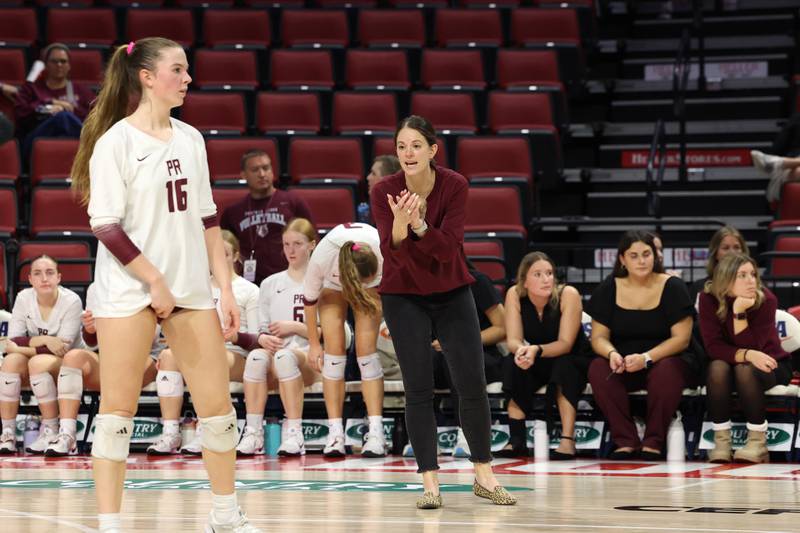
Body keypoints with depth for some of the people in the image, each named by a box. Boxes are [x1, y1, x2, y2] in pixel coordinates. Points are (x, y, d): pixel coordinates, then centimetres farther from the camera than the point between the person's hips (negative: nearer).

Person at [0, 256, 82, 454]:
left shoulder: (71, 301, -16)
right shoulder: (24, 298, -6)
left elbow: (63, 348, -18)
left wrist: (29, 343, -21)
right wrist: (45, 341, -22)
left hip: (65, 366, -3)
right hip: (31, 368, 3)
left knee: (38, 362, -34)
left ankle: (51, 432, -25)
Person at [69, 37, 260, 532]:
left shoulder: (190, 138, 10)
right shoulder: (115, 142, -8)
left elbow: (206, 217, 13)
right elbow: (105, 225, -12)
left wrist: (225, 287, 9)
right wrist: (155, 280, -14)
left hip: (191, 287, 6)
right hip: (128, 290, -6)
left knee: (217, 404, 7)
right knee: (119, 408, -3)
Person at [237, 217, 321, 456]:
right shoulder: (270, 284, 18)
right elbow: (263, 329, 14)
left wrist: (294, 327, -9)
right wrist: (264, 338, -10)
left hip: (310, 358, -3)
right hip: (275, 350, 3)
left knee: (285, 356, -39)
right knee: (256, 357, -34)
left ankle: (294, 433, -40)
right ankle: (253, 432, -35)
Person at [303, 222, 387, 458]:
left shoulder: (384, 254, -41)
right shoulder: (321, 259, -39)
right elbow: (309, 299, -20)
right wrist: (314, 343, -11)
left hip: (370, 288, 0)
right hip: (333, 286, 0)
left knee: (366, 348, -14)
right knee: (334, 348, -12)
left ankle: (376, 432, -17)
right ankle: (335, 433, -12)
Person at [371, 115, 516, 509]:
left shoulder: (455, 185, -15)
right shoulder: (384, 192, -16)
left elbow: (448, 248, -22)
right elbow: (394, 255, -22)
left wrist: (418, 224, -39)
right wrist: (399, 226, -42)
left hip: (452, 292, 1)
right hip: (404, 297, -1)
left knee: (472, 385, -2)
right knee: (418, 389, -5)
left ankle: (484, 476, 12)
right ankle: (430, 483, 2)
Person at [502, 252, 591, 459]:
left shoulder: (568, 294, -25)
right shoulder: (515, 295, -16)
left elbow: (565, 344, -26)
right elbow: (513, 340, -18)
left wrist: (537, 350, -46)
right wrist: (522, 350, -44)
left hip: (573, 360, -3)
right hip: (539, 365, 3)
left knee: (563, 365, -34)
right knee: (516, 365, -27)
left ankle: (567, 440, -36)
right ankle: (516, 440, -24)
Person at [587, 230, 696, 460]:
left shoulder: (672, 287, -4)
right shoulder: (608, 290, 4)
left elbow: (681, 338, -10)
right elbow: (599, 336, 3)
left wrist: (647, 358, -25)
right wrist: (612, 353, -23)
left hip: (665, 359, -3)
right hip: (623, 363, 3)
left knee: (666, 372, -37)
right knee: (598, 370, -28)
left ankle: (654, 442, -23)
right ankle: (626, 441, -24)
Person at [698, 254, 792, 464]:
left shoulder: (766, 300, -23)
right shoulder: (709, 299, -17)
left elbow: (753, 347, -28)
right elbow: (713, 346, -21)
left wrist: (740, 313, -41)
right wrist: (747, 354, -37)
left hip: (768, 364, -2)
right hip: (727, 363, 2)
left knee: (745, 369, -35)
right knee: (718, 366, -32)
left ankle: (758, 443, -22)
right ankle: (721, 442, -24)